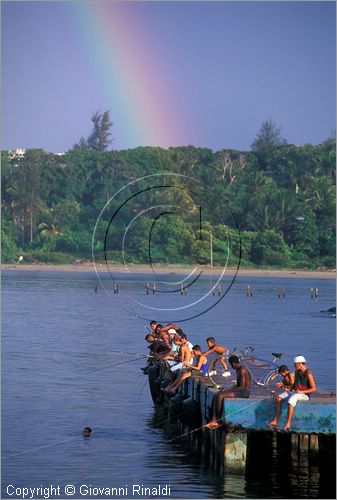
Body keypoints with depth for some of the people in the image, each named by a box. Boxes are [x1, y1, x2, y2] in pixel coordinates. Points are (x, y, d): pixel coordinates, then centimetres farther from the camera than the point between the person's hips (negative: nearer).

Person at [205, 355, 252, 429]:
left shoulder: (242, 370, -16)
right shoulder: (238, 370, 17)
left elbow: (242, 387, -21)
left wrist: (230, 390, -16)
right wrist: (229, 390, 7)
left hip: (244, 392, -10)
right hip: (240, 391, 10)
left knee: (220, 396, -22)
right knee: (216, 396, -2)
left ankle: (218, 420, -10)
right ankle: (213, 420, -14)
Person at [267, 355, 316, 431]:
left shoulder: (308, 374, -14)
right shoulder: (297, 372, 12)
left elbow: (314, 388, -15)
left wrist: (302, 392, -22)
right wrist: (289, 389, 4)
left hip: (304, 394, -8)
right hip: (295, 392, 8)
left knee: (291, 401, -37)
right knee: (278, 398, -10)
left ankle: (288, 425, -34)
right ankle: (275, 421, -13)